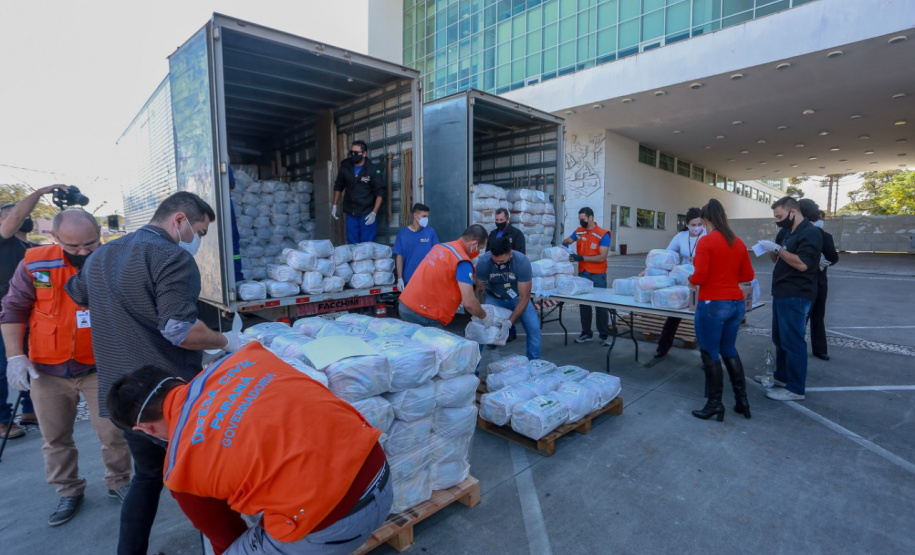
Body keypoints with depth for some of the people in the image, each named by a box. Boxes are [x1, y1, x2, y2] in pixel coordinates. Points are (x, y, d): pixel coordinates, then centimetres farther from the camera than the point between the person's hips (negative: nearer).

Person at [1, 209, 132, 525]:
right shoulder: (35, 265, -8)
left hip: (101, 367, -2)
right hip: (48, 369, 2)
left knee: (113, 432, 5)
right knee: (55, 438, 16)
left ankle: (118, 483, 27)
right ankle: (69, 491, 35)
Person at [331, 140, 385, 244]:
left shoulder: (373, 170, -9)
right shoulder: (345, 167, 1)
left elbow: (380, 193, -9)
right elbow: (338, 187, 14)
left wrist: (374, 213, -17)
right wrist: (334, 205, 12)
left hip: (367, 213, -4)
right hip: (350, 213, 4)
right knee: (351, 245, 10)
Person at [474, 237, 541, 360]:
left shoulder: (522, 262, -33)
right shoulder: (483, 262, -30)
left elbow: (524, 298, -28)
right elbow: (479, 290, -21)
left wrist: (509, 322, -36)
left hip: (517, 298, 0)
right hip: (494, 298, 1)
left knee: (534, 328, -14)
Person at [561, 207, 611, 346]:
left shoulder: (603, 235, -12)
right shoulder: (578, 231, 5)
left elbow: (602, 257, -17)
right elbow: (568, 240, 21)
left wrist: (581, 258, -24)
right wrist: (564, 243, -4)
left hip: (598, 275, -5)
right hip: (582, 274, 5)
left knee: (601, 304, 2)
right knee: (583, 304, 9)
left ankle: (604, 335, 12)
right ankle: (586, 333, 19)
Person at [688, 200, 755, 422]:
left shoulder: (705, 242, -14)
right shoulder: (739, 243, 7)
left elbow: (700, 276, -19)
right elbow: (748, 275, 12)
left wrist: (691, 280, 1)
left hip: (713, 304, -7)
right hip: (736, 303, 7)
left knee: (710, 354, 5)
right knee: (729, 351, 20)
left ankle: (715, 404, 13)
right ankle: (742, 400, 26)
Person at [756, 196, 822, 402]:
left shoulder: (810, 233, -13)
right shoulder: (786, 232, 15)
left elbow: (802, 264, -23)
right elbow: (777, 259, 20)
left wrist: (777, 248, -22)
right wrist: (770, 249, 0)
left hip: (796, 297, -9)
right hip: (782, 294, 9)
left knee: (792, 341, -5)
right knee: (780, 338, 16)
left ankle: (796, 389, 2)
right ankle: (781, 376, 28)